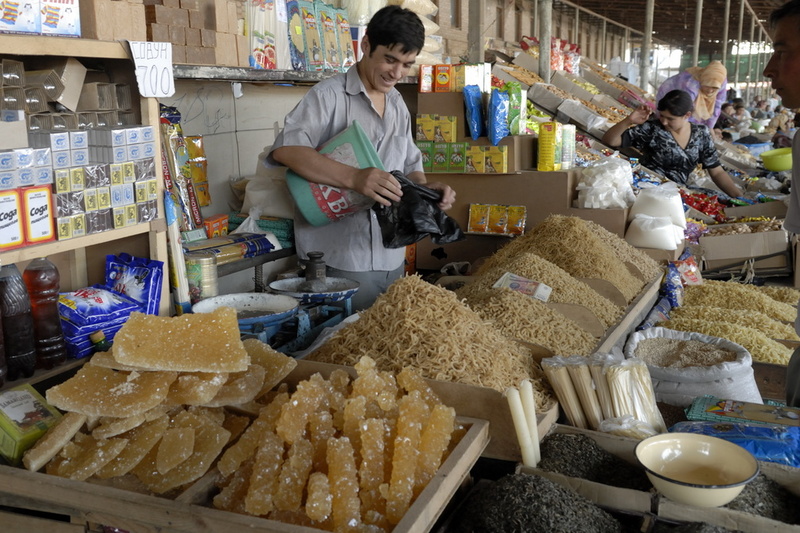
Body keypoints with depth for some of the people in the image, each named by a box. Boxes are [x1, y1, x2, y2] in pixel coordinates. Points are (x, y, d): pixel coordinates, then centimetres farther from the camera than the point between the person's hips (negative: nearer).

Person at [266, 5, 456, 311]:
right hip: (340, 260, -7)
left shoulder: (399, 106, 14)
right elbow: (284, 148, -23)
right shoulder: (330, 95, -10)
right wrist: (353, 178, -35)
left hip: (392, 257, 7)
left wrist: (427, 189, -4)